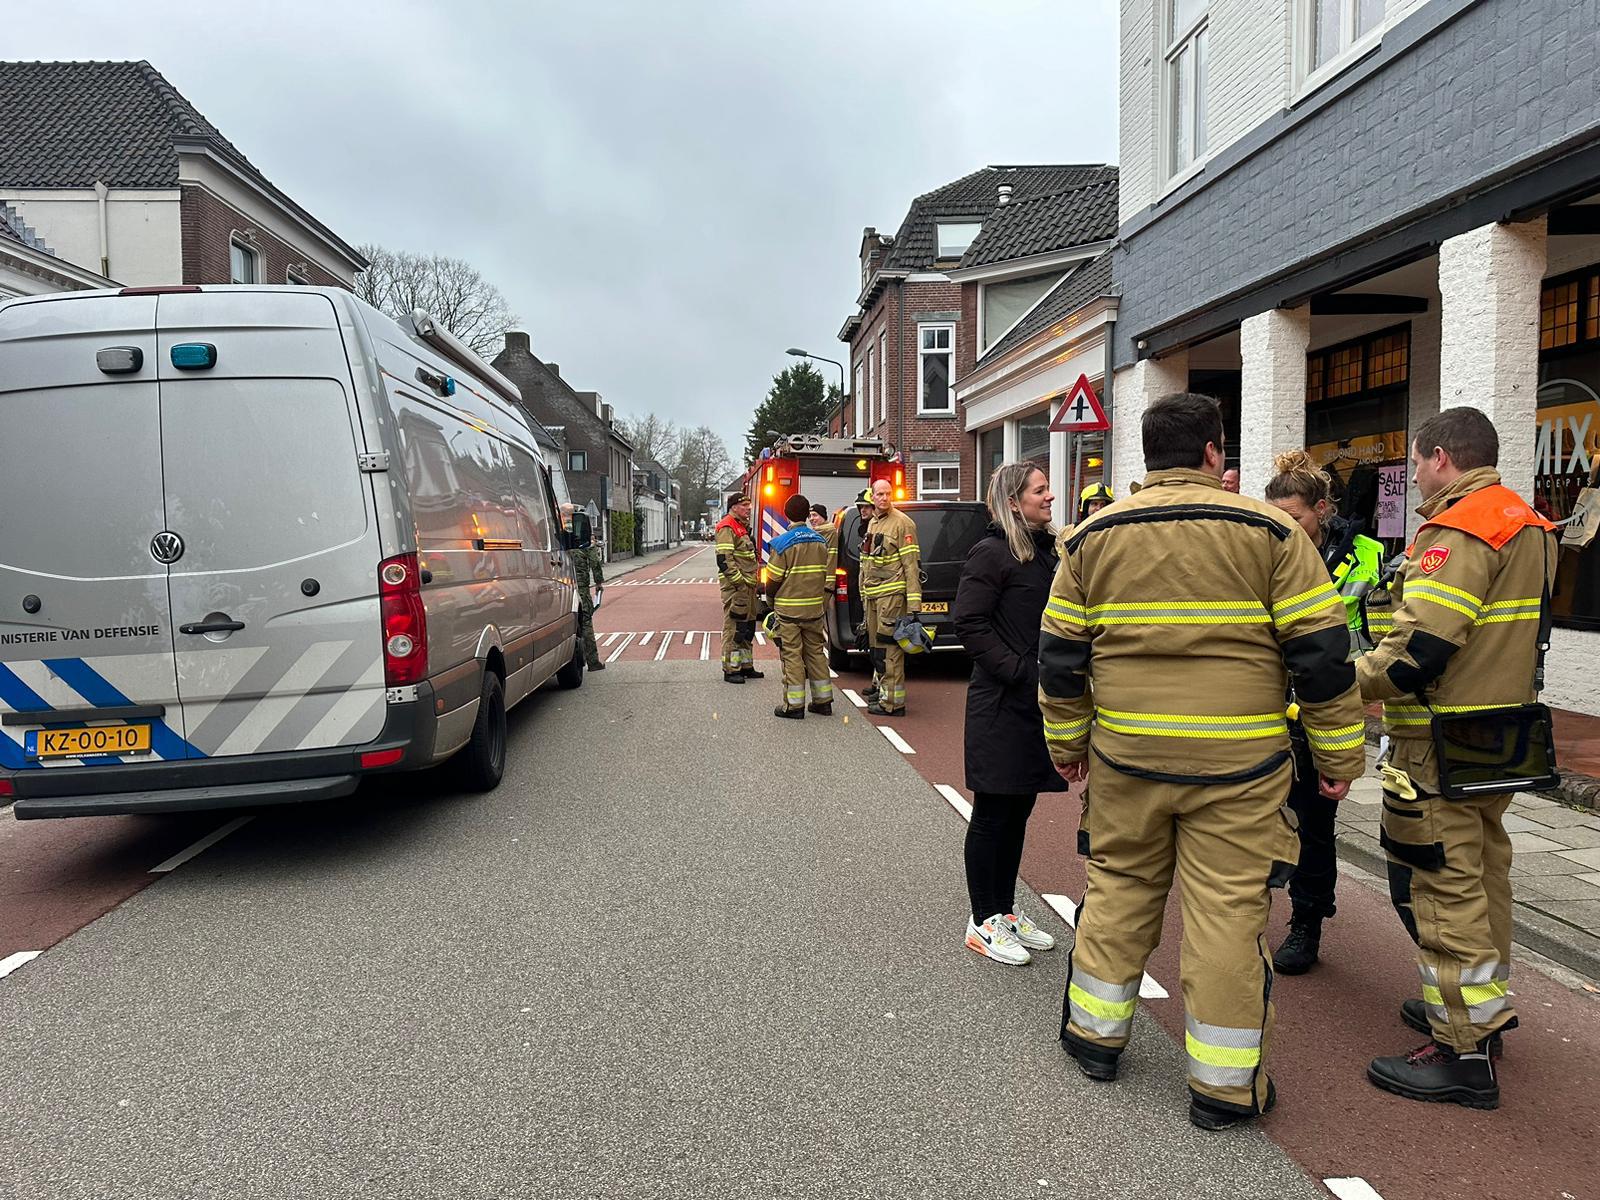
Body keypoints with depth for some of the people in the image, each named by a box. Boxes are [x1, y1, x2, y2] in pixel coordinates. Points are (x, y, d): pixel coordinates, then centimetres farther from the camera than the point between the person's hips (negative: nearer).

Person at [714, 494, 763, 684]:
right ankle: (730, 670, -2)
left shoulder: (743, 526, 20)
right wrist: (740, 582, -21)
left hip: (747, 586, 10)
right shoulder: (727, 528, -12)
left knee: (748, 627, 15)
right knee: (734, 627, -6)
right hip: (734, 586, -10)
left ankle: (746, 666, 24)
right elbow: (724, 559, -20)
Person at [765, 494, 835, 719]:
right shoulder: (821, 541, 5)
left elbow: (773, 579, -9)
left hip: (788, 609, -5)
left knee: (792, 656, 0)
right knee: (816, 652, 13)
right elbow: (826, 575, 9)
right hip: (814, 607, 5)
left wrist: (771, 598, 10)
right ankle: (823, 700, 17)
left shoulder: (782, 543, -12)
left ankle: (794, 705, 3)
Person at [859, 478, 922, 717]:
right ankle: (880, 686, 29)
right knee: (876, 645, 16)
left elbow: (911, 564, -14)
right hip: (872, 596, 9)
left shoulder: (902, 523, -9)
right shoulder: (872, 524, 19)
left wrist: (914, 603, -20)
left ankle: (892, 701, -8)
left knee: (889, 648, -10)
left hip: (892, 594, -9)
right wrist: (864, 594, 22)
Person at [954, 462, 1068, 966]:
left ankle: (1006, 910, 28)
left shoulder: (1044, 551, 14)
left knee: (1019, 810, 15)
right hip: (1003, 706, -8)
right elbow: (969, 622, -19)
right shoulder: (991, 553, -12)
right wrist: (1016, 671, -20)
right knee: (993, 814, 2)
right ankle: (983, 922, 13)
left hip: (1037, 702, 8)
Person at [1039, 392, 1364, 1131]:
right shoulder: (1266, 531, -5)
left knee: (1118, 891, 18)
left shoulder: (1094, 537, 3)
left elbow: (1060, 655, 6)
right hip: (1238, 764, -2)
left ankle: (1095, 1033, 33)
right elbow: (1321, 653, -5)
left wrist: (1066, 743, 17)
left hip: (1126, 757, 3)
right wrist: (1340, 754, 5)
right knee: (1227, 912, 7)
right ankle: (1223, 1085, 19)